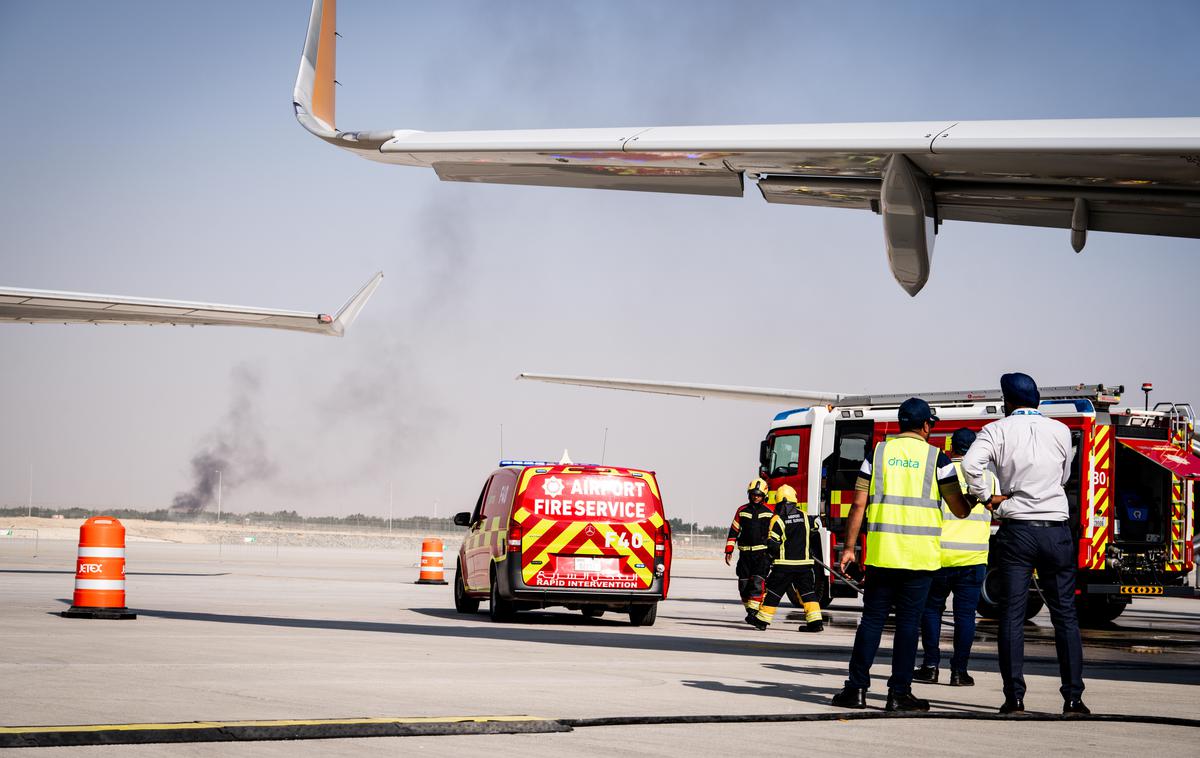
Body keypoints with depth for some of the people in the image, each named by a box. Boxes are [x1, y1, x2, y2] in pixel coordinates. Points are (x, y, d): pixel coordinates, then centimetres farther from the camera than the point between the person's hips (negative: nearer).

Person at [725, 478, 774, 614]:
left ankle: (754, 610, -21)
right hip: (745, 553, 3)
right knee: (744, 584, 4)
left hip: (763, 553, -3)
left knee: (758, 582, -17)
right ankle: (749, 610, 16)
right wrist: (729, 550, 6)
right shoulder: (742, 511, 8)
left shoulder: (770, 511, 1)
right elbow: (734, 531, 11)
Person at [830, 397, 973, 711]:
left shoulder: (879, 452, 6)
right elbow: (960, 510, 2)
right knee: (908, 622, 3)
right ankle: (899, 692, 3)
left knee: (872, 619, 7)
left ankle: (857, 688, 4)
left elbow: (859, 503, 3)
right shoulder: (936, 458, 0)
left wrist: (849, 547, 8)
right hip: (920, 555, -2)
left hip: (881, 553, 2)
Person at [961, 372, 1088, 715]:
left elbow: (970, 464, -18)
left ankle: (1015, 697, -3)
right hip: (1056, 529, 2)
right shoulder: (1060, 431, 6)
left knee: (1012, 615, 1)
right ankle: (1073, 696, 3)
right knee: (1065, 615, 6)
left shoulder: (998, 430, -1)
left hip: (1016, 530, -2)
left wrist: (988, 497, -5)